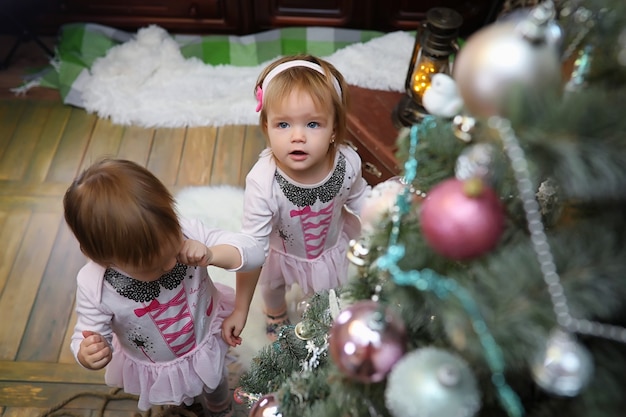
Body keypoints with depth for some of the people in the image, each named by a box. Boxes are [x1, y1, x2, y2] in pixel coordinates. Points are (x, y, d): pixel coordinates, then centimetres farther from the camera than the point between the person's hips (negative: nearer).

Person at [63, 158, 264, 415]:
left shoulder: (187, 232, -35)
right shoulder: (94, 286, -35)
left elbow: (254, 253, -30)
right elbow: (84, 340, -20)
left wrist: (212, 255, -48)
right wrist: (88, 355, -43)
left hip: (207, 345, 1)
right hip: (156, 370, 0)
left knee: (216, 394, 33)